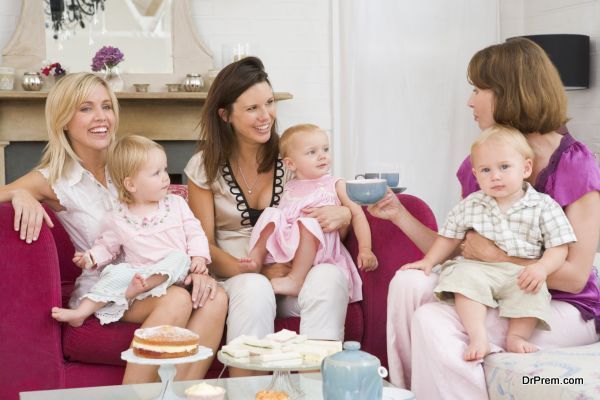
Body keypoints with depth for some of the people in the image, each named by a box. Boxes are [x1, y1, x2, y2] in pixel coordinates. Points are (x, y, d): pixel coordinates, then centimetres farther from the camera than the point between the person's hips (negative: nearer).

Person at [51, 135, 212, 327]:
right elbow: (106, 247, 17)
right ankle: (82, 312, -33)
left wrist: (199, 257, -9)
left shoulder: (176, 204, 10)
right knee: (116, 272, -27)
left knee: (179, 258, -30)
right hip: (135, 271, 0)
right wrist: (91, 257, -4)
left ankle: (133, 290, -42)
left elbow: (194, 232, 9)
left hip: (172, 274, 0)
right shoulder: (117, 219, 7)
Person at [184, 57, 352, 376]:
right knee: (255, 289, -36)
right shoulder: (205, 167, 1)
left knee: (329, 277, -32)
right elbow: (205, 244, -1)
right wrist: (256, 272, -19)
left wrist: (342, 215, -16)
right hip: (233, 276, -1)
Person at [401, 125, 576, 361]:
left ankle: (517, 335, -22)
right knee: (465, 277, -30)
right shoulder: (470, 206, 8)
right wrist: (428, 262, 7)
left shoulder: (544, 206, 0)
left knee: (534, 290, -31)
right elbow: (450, 237, 17)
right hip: (478, 268, 1)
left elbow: (558, 246, -2)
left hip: (522, 273, -1)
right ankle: (478, 336, -36)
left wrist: (541, 268, -20)